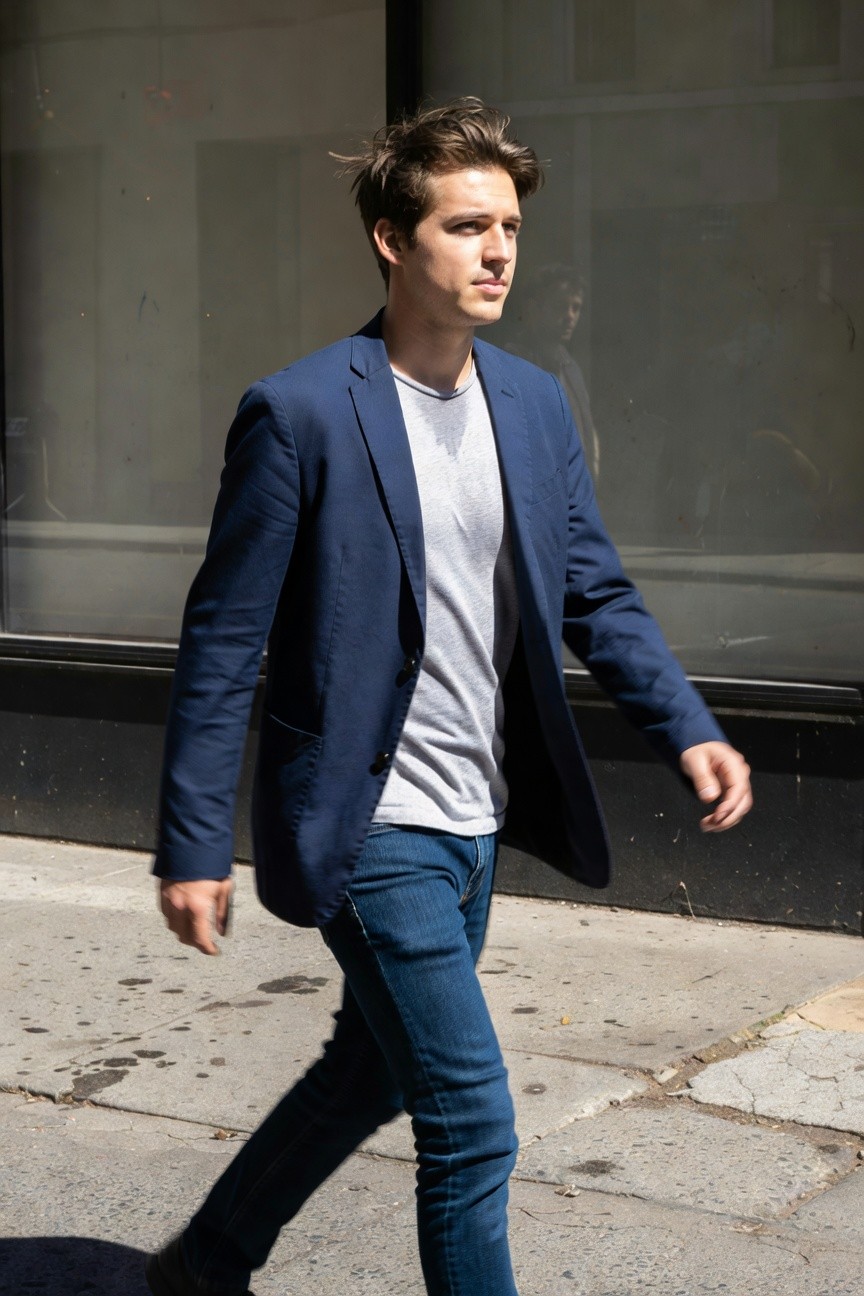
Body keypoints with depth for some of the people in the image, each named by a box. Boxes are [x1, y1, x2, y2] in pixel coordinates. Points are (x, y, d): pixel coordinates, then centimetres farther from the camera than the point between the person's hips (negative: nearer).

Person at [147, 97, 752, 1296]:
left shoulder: (535, 404, 5)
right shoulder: (299, 413, -14)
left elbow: (597, 592, 11)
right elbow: (222, 640, -11)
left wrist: (688, 729, -6)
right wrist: (193, 847, -11)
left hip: (477, 827, 8)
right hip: (369, 831, -7)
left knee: (373, 1073, 22)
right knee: (472, 1126, -6)